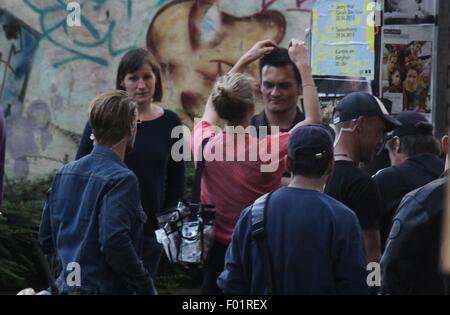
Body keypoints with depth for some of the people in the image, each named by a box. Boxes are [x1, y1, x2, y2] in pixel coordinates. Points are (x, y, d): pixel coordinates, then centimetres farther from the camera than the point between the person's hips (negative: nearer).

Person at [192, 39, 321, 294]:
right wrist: (303, 65, 1)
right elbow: (314, 119, -5)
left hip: (217, 253, 4)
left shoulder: (204, 143, -8)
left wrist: (245, 60, 20)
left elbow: (214, 105, 15)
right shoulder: (268, 150, -20)